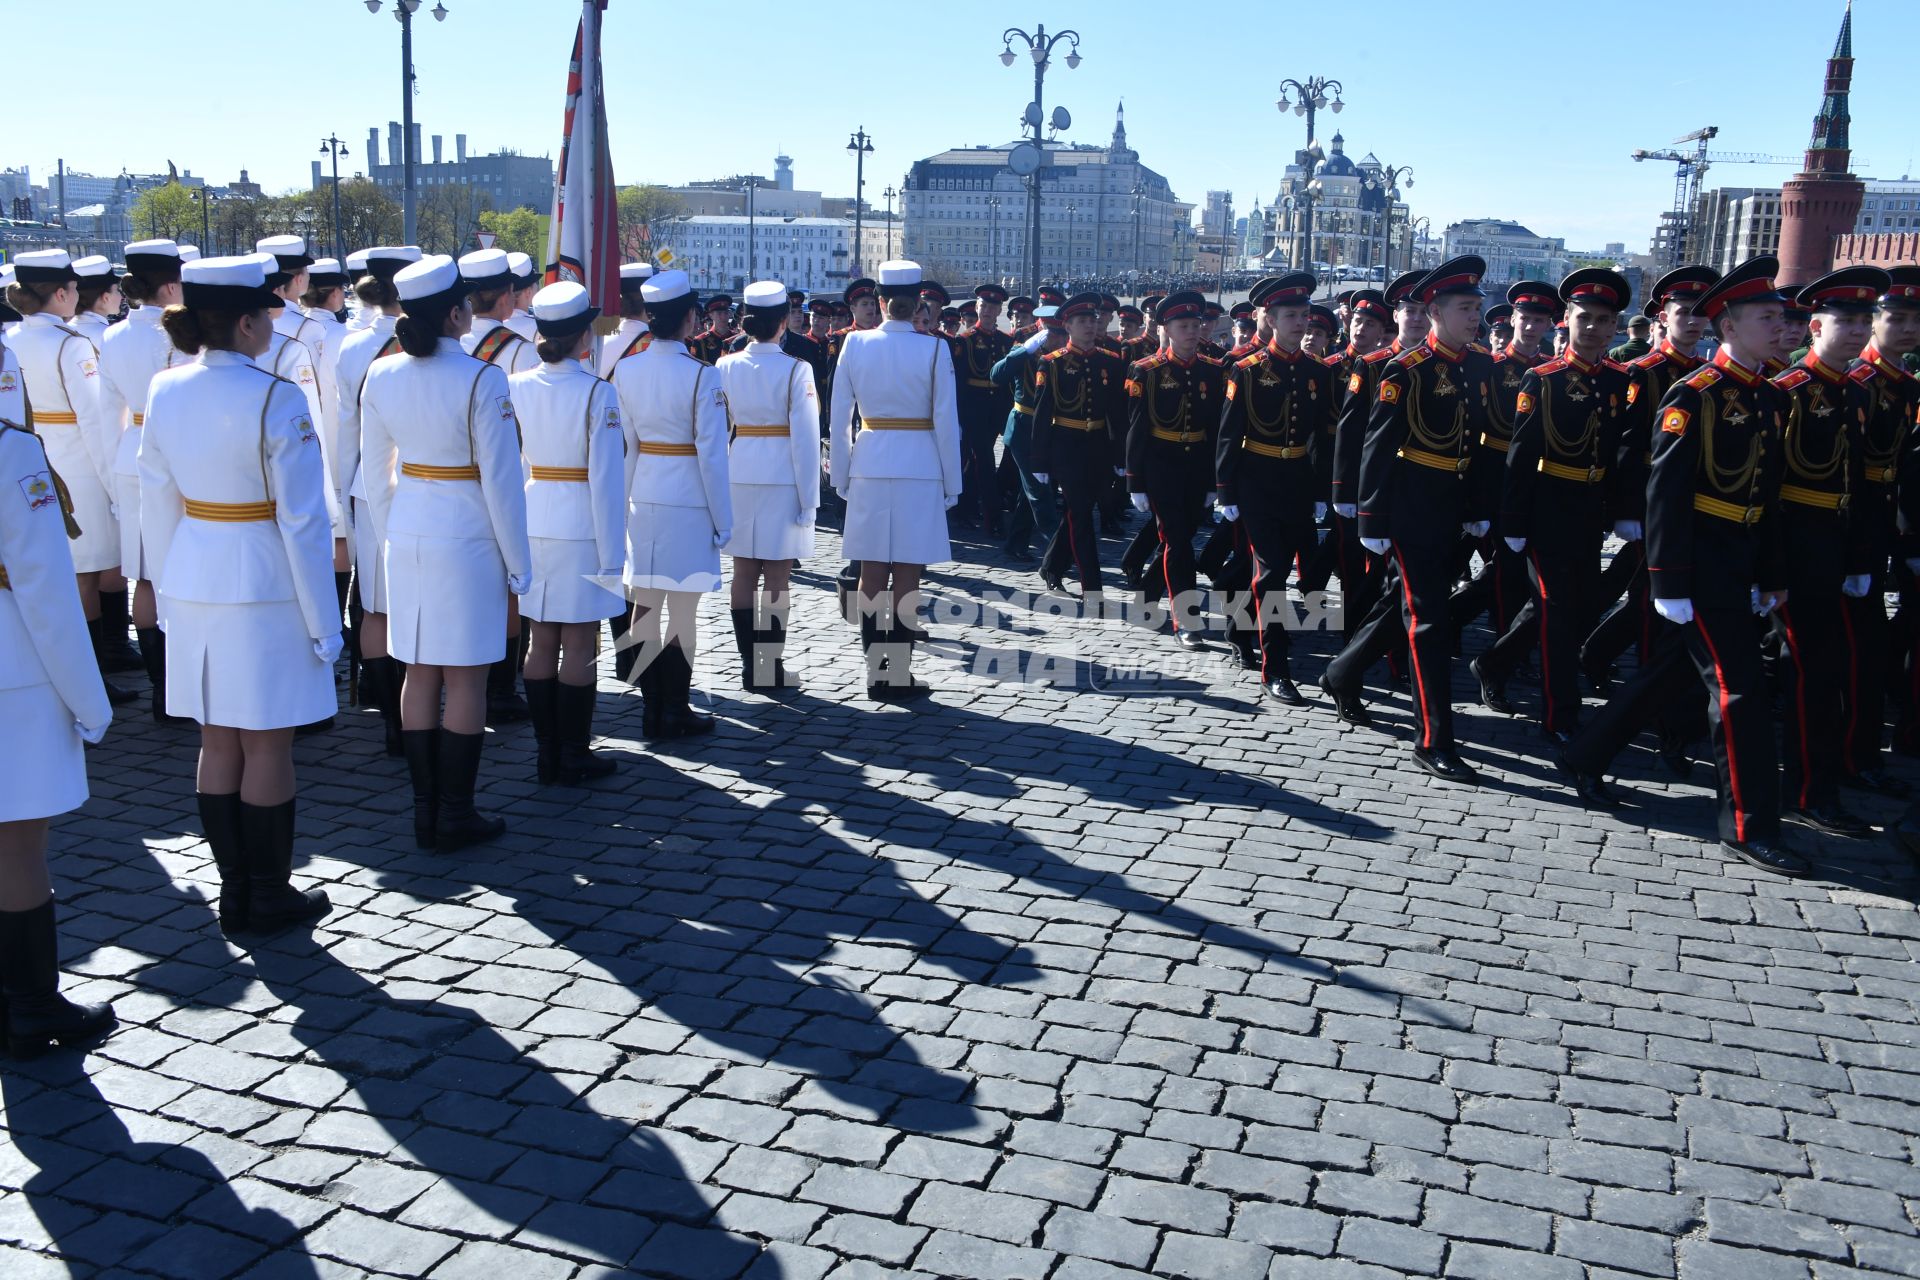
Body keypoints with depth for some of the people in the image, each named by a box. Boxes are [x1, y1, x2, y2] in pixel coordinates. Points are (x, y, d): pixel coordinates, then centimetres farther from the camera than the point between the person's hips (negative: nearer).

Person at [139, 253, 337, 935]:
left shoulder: (165, 390, 2)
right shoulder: (275, 399, -17)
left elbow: (156, 504, 8)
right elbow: (302, 520, -15)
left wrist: (169, 590, 18)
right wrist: (323, 620, -9)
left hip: (194, 582, 6)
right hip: (265, 588, -6)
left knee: (218, 741, 14)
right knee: (267, 745, 4)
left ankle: (234, 889, 25)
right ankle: (267, 898, 15)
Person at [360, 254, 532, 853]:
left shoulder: (381, 375, 1)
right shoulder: (481, 380, -15)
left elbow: (375, 467, 9)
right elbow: (500, 478, -12)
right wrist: (518, 560, -4)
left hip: (408, 534, 6)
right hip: (467, 537, -5)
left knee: (419, 674, 12)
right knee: (466, 677, 3)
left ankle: (425, 812, 19)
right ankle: (456, 816, 10)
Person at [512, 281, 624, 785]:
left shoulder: (515, 387, 1)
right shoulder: (598, 393, -13)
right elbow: (606, 477, -14)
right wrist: (612, 553, -9)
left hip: (534, 524, 5)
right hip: (581, 528, -5)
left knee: (541, 643, 11)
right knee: (579, 646, 3)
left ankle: (546, 754, 20)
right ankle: (574, 756, 11)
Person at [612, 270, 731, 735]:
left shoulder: (625, 369, 1)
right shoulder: (702, 376, -13)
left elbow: (622, 444, 4)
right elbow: (711, 453, -11)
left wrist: (625, 500, 14)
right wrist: (722, 519, -3)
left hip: (642, 499, 5)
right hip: (688, 502, -5)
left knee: (644, 606, 10)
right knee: (683, 610, 3)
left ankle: (651, 709, 17)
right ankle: (675, 713, 9)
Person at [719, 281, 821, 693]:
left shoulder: (726, 366, 2)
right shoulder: (795, 369, -9)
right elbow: (805, 436, -10)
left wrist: (717, 485, 15)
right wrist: (808, 497, -5)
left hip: (738, 476, 4)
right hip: (781, 477, -4)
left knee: (744, 575, 9)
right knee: (777, 578, 1)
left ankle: (749, 666, 15)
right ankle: (772, 668, 5)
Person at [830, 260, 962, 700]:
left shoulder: (855, 344, 1)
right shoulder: (933, 348, -6)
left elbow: (840, 417, 3)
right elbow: (946, 421, -5)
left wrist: (841, 475, 12)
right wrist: (951, 482, 3)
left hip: (869, 466, 3)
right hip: (919, 468, -2)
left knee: (872, 575, 8)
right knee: (907, 577, 2)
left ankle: (875, 673, 13)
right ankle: (900, 676, 6)